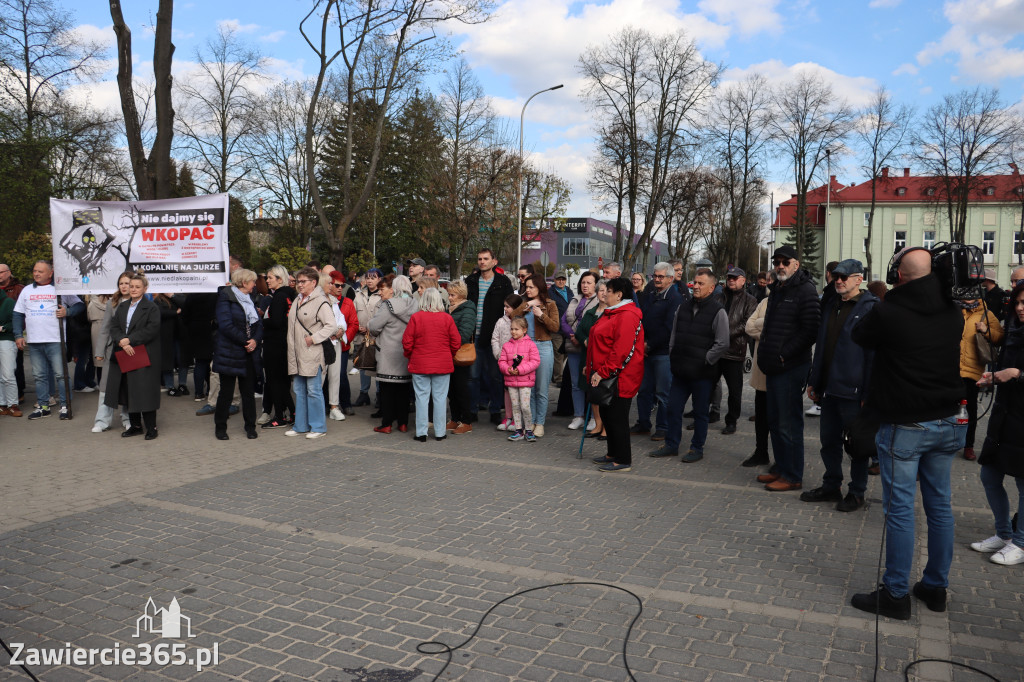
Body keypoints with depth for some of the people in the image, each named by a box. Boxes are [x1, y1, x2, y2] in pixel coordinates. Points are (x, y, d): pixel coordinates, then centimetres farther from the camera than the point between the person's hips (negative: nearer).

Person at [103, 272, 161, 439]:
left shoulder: (151, 307, -4)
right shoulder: (122, 307, 15)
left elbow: (151, 330, -14)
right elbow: (114, 327, 6)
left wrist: (130, 340, -16)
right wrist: (123, 343, -12)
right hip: (125, 356, 6)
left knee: (145, 392, -5)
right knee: (128, 391, 10)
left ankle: (151, 427, 4)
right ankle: (135, 426, 21)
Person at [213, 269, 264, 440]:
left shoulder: (249, 299, 16)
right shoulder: (225, 297, -7)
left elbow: (259, 323, 12)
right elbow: (226, 325, -16)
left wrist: (255, 340, -8)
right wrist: (246, 341, -13)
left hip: (250, 354, 6)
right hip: (229, 352, -6)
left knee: (249, 391, 8)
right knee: (226, 392, 2)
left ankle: (250, 426, 17)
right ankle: (220, 427, 15)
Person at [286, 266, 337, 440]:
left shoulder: (321, 302, -10)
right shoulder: (297, 301, 17)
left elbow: (331, 326, -16)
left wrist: (313, 338, -18)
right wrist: (292, 350, 16)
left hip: (313, 354, -8)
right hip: (297, 354, 8)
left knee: (314, 390, -3)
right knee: (299, 390, 13)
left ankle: (318, 427, 6)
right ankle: (301, 426, 22)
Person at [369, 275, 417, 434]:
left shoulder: (388, 306, -14)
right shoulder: (412, 304, 5)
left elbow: (373, 326, -16)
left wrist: (368, 324, 9)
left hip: (389, 355, -6)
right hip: (406, 354, 6)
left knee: (387, 390, 2)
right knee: (403, 389, 12)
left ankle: (386, 424, 5)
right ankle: (403, 423, 16)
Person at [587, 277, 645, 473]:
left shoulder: (627, 316, -18)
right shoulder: (612, 313, 16)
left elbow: (621, 350, -25)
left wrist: (603, 372, -24)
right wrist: (592, 368, 20)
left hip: (620, 376, -11)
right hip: (606, 375, 11)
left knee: (617, 418, -3)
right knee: (607, 414, 17)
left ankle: (623, 461, 7)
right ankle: (613, 454, 29)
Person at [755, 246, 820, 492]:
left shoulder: (805, 290, -11)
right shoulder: (777, 290, 17)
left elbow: (810, 331, -19)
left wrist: (784, 354, -18)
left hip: (790, 368, -9)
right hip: (774, 367, 9)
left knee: (789, 423, -3)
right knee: (775, 421, 16)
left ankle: (793, 477, 7)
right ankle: (781, 469, 27)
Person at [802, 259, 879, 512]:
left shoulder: (870, 309, -10)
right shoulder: (831, 307, 13)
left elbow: (873, 354, -14)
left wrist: (869, 393, -17)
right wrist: (814, 381, 15)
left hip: (853, 390, -7)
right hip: (830, 388, 7)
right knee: (829, 440, 14)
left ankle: (857, 493, 18)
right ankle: (831, 486, 27)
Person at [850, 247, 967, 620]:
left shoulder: (888, 313, -15)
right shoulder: (953, 313, 2)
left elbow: (859, 335, 3)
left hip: (904, 425, -6)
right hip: (947, 423, 6)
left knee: (900, 509, 0)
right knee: (940, 505, 14)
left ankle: (896, 594, 8)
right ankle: (935, 588, 26)